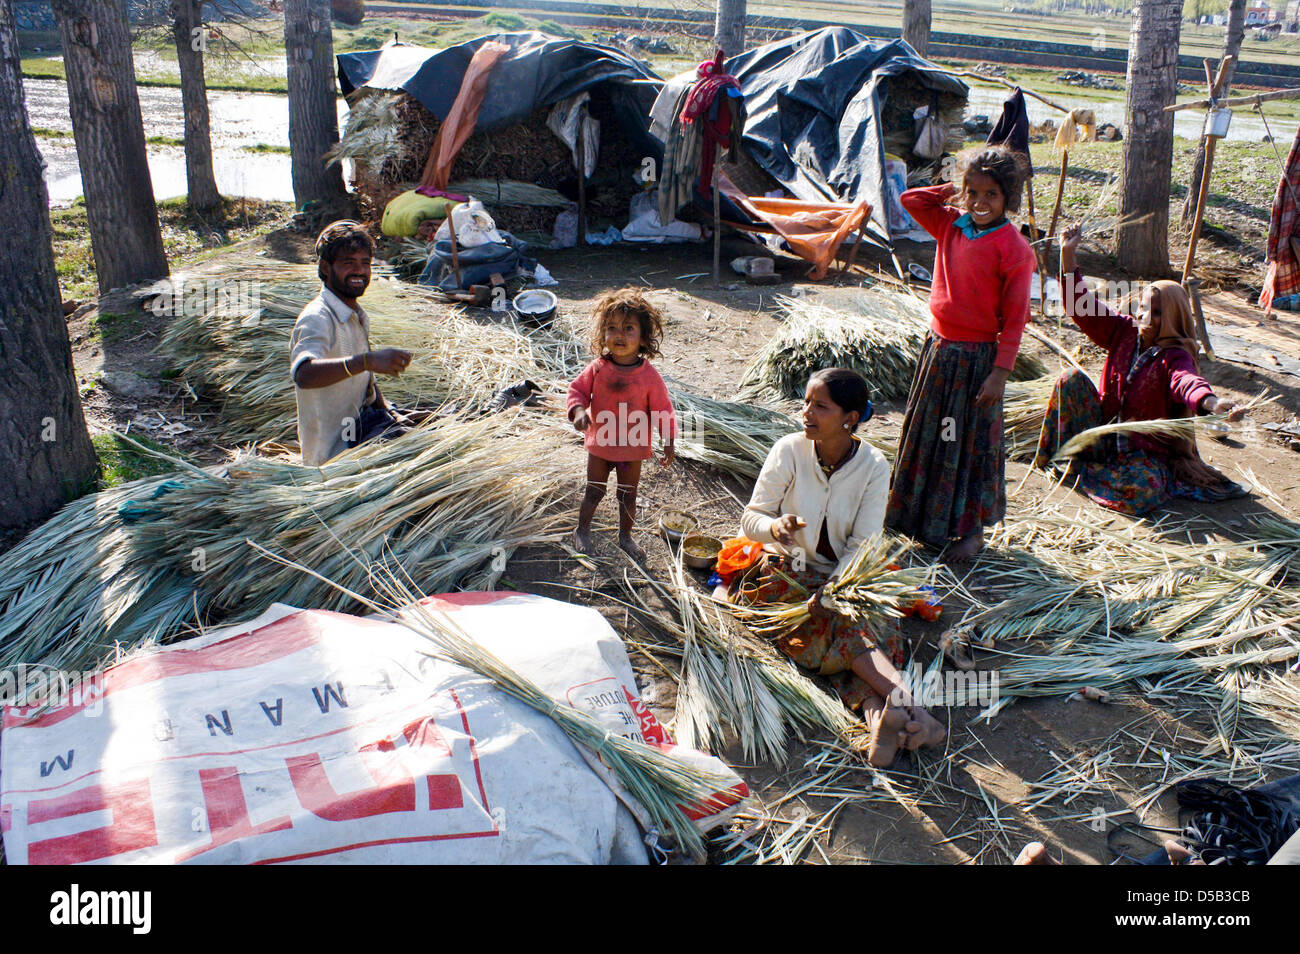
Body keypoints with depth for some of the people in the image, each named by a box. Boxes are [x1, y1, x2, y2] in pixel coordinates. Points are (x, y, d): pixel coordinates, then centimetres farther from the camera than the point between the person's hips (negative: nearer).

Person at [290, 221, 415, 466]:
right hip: (335, 451, -9)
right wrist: (368, 360, -51)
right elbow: (304, 374, -39)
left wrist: (387, 411, 3)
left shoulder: (357, 317, 12)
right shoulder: (317, 318, -18)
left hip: (363, 422, 9)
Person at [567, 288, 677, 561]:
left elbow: (662, 409, -8)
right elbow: (577, 390, -1)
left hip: (633, 448, 0)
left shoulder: (649, 375, -15)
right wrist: (578, 411, -21)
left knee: (628, 496, 16)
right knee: (594, 492, 15)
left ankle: (625, 536, 37)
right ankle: (582, 530, 37)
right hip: (600, 445, 0)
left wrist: (668, 441, -11)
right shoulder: (597, 369, -12)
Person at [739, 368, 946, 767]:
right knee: (846, 627, -30)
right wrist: (775, 526, -35)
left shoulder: (873, 465, -8)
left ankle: (876, 711, -46)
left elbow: (863, 545, -10)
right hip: (787, 569, -2)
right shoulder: (789, 451, -11)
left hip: (844, 575, 2)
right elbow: (750, 519, -10)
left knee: (884, 630, -29)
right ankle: (904, 701, -43)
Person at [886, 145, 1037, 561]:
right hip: (937, 347, 6)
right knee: (927, 435, 16)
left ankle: (972, 530, 21)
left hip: (975, 356, -6)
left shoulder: (1013, 248, -15)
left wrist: (1000, 372, -17)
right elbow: (910, 199, 12)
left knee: (972, 442, 6)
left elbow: (1015, 318, -14)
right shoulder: (950, 225, 1)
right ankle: (922, 516, 33)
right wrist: (952, 191, 2)